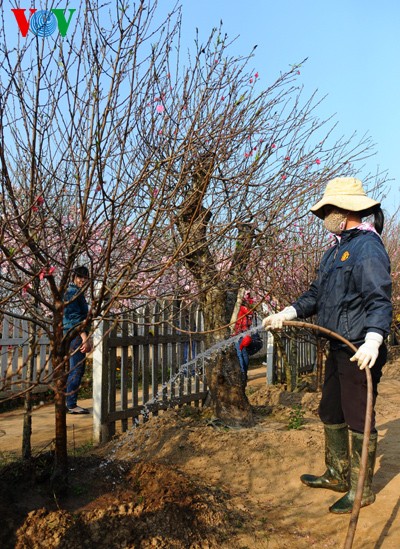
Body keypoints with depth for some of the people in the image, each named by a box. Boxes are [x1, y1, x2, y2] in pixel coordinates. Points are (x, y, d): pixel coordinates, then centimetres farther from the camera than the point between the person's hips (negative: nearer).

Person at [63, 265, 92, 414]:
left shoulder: (77, 292, 20)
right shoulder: (73, 292, -11)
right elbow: (75, 317, -19)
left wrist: (86, 338, 24)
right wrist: (84, 337, -23)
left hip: (77, 336, 11)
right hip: (76, 335, -11)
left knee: (78, 369, 13)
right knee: (76, 370, -7)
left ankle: (71, 403, 19)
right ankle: (71, 404, -2)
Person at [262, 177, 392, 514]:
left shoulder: (368, 247, -15)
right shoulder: (337, 249, 15)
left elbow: (380, 299, -25)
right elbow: (316, 295, 19)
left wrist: (372, 339, -37)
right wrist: (285, 314, 10)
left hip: (360, 352, -10)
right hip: (339, 349, 10)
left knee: (358, 420, 1)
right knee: (331, 413, 19)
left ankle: (362, 490, 18)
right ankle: (337, 475, 36)